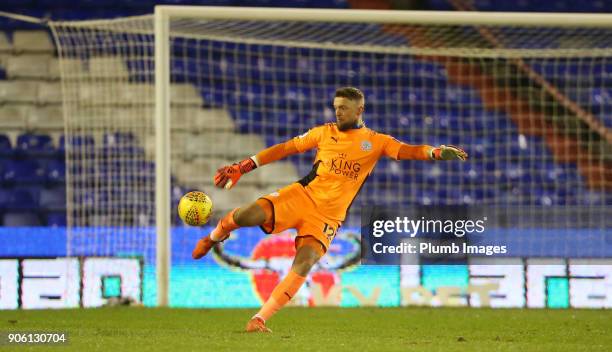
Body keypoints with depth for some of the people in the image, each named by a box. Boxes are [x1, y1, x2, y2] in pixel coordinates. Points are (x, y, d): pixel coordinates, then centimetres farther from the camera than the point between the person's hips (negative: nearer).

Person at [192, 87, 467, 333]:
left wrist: (436, 152, -27)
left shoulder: (375, 141, 7)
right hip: (302, 195, 1)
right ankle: (214, 238, 13)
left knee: (303, 265, -21)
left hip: (328, 216, 0)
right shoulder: (325, 133, 10)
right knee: (247, 215, -22)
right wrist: (242, 168, 11)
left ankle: (260, 319, -12)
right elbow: (284, 148, 13)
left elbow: (407, 151, -6)